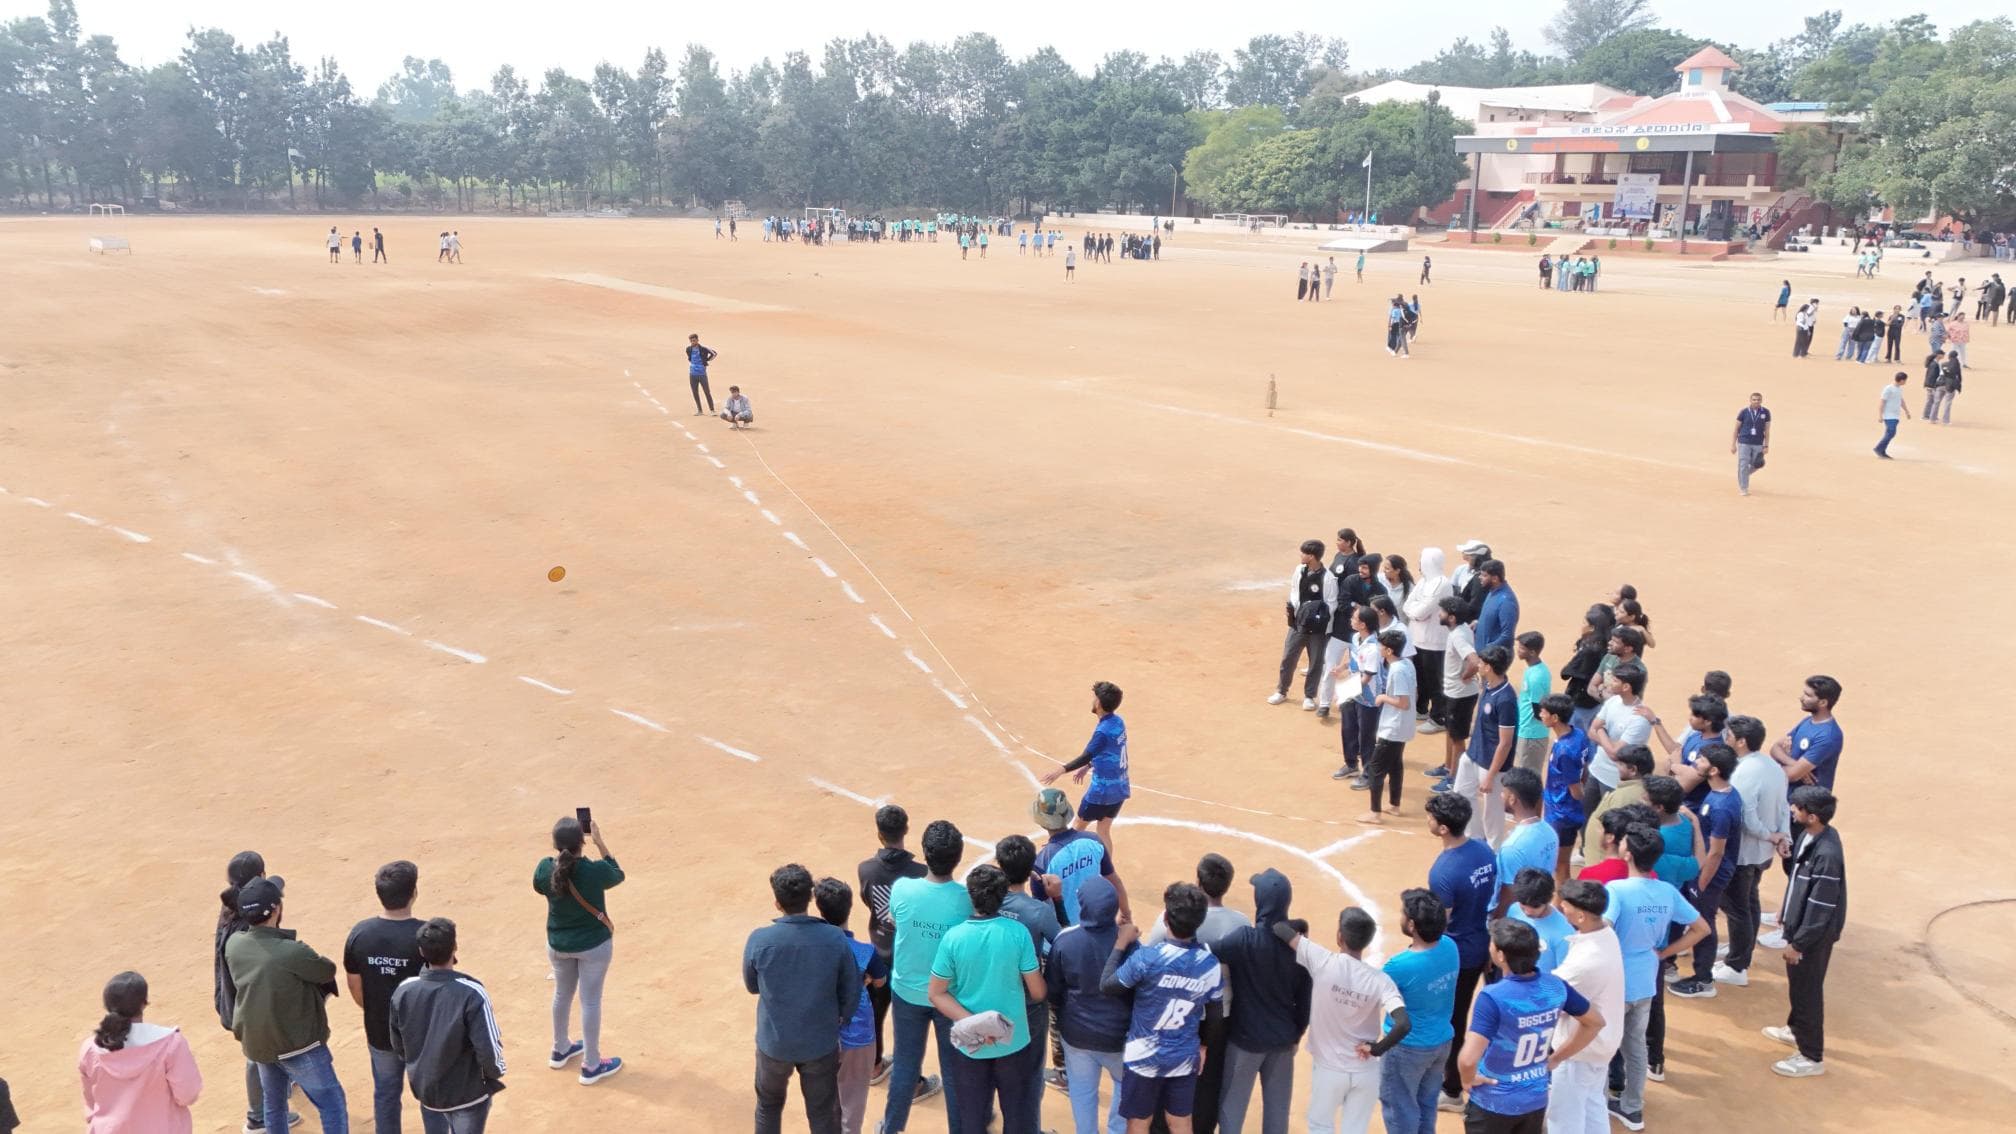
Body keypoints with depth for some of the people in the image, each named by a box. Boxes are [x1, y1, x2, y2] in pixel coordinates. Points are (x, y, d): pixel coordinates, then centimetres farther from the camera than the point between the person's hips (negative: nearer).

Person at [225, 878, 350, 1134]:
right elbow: (328, 972, -12)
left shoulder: (233, 945, -10)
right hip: (298, 1044, -6)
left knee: (274, 1104, 24)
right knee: (332, 1104, 7)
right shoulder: (293, 953, -30)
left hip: (257, 1042, 7)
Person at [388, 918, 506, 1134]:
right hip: (468, 1093, -4)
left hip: (426, 1090, 4)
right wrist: (496, 1072, -2)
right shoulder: (471, 994, -26)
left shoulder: (403, 992, -12)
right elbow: (488, 1051, -25)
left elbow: (398, 1046, 2)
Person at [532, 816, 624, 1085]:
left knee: (562, 994, 25)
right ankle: (591, 1066, 20)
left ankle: (560, 1051, 44)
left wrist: (560, 851, 2)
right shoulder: (595, 871, -27)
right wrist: (599, 842, -4)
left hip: (557, 944, 4)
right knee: (590, 1001, 8)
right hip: (593, 944, -4)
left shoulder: (544, 868, -18)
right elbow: (618, 875, -4)